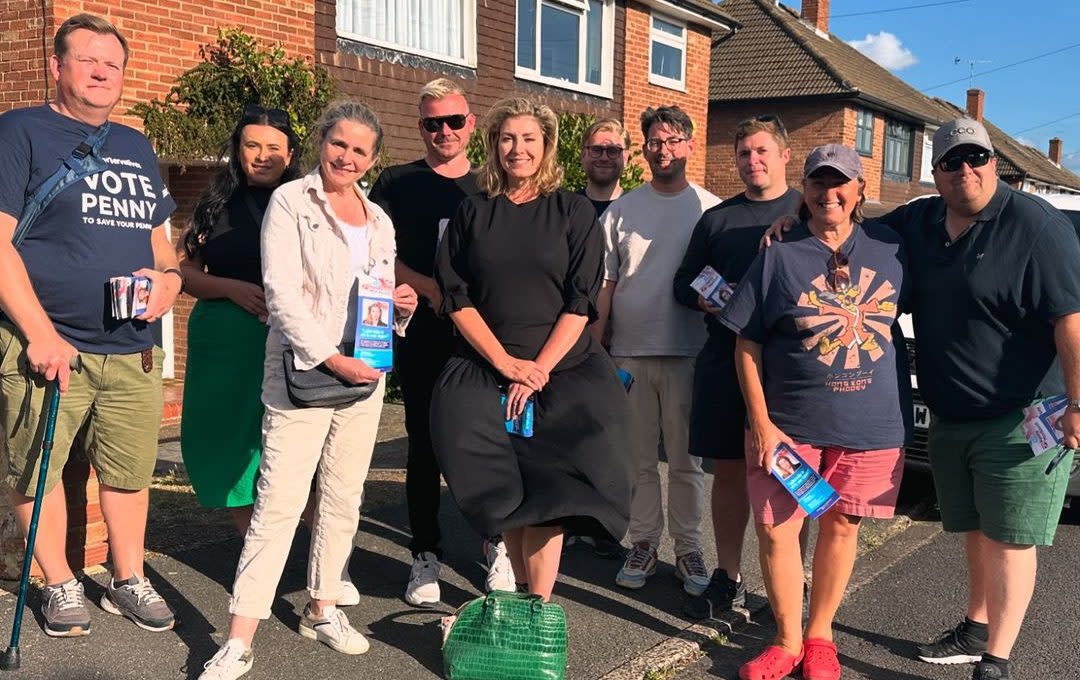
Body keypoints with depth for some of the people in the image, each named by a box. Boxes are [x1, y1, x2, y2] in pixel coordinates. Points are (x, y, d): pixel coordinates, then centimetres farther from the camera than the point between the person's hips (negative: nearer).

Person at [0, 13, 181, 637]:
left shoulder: (136, 147, 17)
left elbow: (157, 234, 24)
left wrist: (170, 276, 1)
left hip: (133, 350, 5)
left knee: (131, 470, 10)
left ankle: (129, 580, 27)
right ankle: (59, 584, 23)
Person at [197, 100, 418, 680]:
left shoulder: (378, 220, 16)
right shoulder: (290, 202, -2)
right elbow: (282, 291, -11)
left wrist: (401, 305, 1)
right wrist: (329, 358, -17)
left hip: (364, 373, 6)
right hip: (303, 372, -6)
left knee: (343, 499, 11)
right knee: (279, 501, -9)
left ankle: (322, 609, 26)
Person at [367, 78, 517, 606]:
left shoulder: (488, 189, 13)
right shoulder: (397, 183, 5)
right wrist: (429, 287, -15)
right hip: (424, 335, -2)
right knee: (424, 448, 4)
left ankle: (496, 548, 22)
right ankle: (425, 557, 16)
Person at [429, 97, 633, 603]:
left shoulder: (574, 212, 2)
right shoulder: (473, 213, 7)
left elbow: (581, 302, -3)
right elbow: (455, 296, 2)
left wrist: (538, 369, -12)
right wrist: (506, 362, -9)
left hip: (562, 371, -2)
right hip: (486, 373, 2)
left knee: (544, 490, -8)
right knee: (508, 490, 3)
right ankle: (523, 594, 18)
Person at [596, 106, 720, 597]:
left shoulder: (711, 210, 3)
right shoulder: (622, 210, 6)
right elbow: (604, 283, 6)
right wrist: (593, 348, 1)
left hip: (689, 353, -1)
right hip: (630, 353, 2)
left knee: (687, 461, 6)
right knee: (638, 459, 9)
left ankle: (688, 548, 16)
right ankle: (643, 544, 20)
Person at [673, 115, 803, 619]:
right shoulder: (717, 218, 14)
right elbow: (683, 282, 17)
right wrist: (704, 298, -5)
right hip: (724, 363, 3)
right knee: (728, 471, 9)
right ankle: (727, 578, 22)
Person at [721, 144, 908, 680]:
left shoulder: (889, 247, 3)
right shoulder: (780, 257, -2)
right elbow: (747, 345, -2)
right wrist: (761, 423, -9)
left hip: (870, 424, 2)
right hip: (790, 423, -1)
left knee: (841, 526, 11)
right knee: (776, 531, 0)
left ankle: (819, 635, 30)